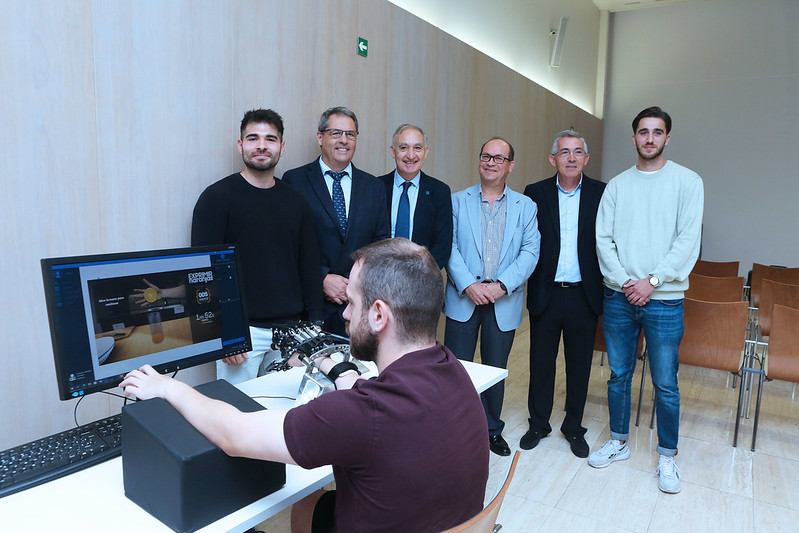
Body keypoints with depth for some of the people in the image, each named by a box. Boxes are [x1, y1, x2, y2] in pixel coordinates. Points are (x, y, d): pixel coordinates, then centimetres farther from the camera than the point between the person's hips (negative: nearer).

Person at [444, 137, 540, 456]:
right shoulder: (458, 201, 5)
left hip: (504, 301, 1)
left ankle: (492, 430, 30)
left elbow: (530, 252, -2)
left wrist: (502, 285, -15)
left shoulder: (525, 206, 8)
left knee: (496, 369, 12)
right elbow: (449, 247, -3)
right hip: (463, 297, -1)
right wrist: (468, 285, -15)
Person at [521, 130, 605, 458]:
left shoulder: (601, 194, 1)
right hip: (545, 293, 0)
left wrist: (607, 287, -7)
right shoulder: (535, 194, 1)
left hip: (584, 295, 0)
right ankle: (538, 424, 31)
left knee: (579, 366, 13)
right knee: (541, 363, 11)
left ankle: (574, 428, 32)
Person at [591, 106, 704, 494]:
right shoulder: (617, 185, 7)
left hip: (664, 299, -2)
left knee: (665, 385, 5)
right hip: (619, 297, 3)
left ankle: (667, 457, 23)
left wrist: (652, 280, -14)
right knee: (618, 376, 13)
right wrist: (623, 282, -10)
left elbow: (688, 240, -8)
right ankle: (618, 443, 30)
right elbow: (603, 239, 1)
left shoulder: (687, 181, 0)